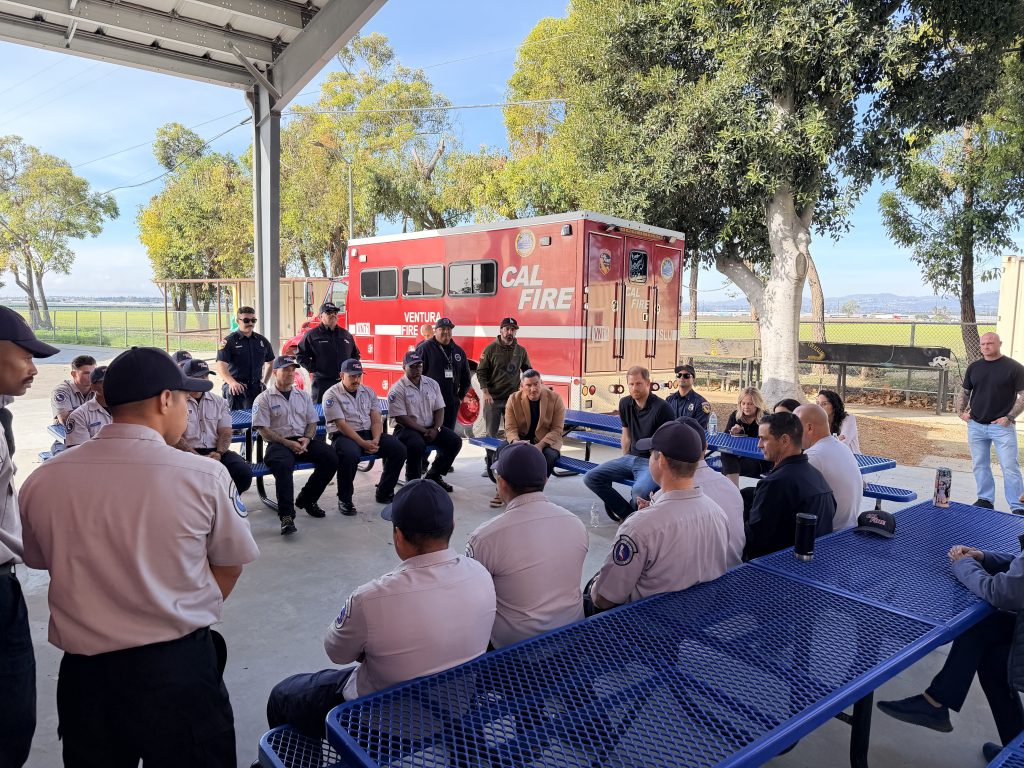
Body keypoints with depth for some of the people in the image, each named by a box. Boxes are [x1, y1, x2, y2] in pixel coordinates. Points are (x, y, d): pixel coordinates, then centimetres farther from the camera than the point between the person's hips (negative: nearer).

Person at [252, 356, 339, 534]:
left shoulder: (303, 396, 19)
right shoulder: (264, 398, 3)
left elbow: (312, 422, 18)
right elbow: (263, 430, -5)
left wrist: (307, 439, -4)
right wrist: (288, 443, -15)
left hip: (303, 441, 5)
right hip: (278, 443, -5)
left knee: (331, 458, -17)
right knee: (283, 464, -38)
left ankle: (306, 499, 2)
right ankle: (286, 516, -35)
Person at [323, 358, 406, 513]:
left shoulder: (368, 392, 13)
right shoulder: (332, 395, -4)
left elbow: (376, 420, 5)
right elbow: (341, 425, -13)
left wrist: (375, 441, -14)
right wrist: (363, 443, -20)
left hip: (369, 433, 6)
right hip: (343, 436, -5)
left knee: (399, 449, -13)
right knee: (350, 454, -39)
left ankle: (384, 493, 2)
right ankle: (344, 500, -18)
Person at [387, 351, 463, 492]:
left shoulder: (432, 384, 9)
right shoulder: (398, 389, -9)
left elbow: (439, 409, 7)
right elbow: (400, 417, -15)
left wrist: (435, 429, -11)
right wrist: (424, 431, -19)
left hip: (431, 428, 6)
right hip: (407, 428, -6)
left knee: (455, 441, -10)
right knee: (417, 444, -37)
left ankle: (434, 475, 8)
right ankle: (412, 481, -13)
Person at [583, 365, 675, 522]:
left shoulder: (661, 408, -13)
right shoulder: (625, 404, 7)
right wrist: (625, 460, 15)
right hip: (630, 457, 7)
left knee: (639, 490, -37)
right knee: (590, 478, -9)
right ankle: (628, 513, 0)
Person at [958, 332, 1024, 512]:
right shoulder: (974, 367, 8)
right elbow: (965, 392, 18)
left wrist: (1009, 417, -12)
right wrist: (960, 411, 5)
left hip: (1001, 426, -4)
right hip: (975, 425, 5)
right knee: (980, 466, 11)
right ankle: (985, 499, 24)